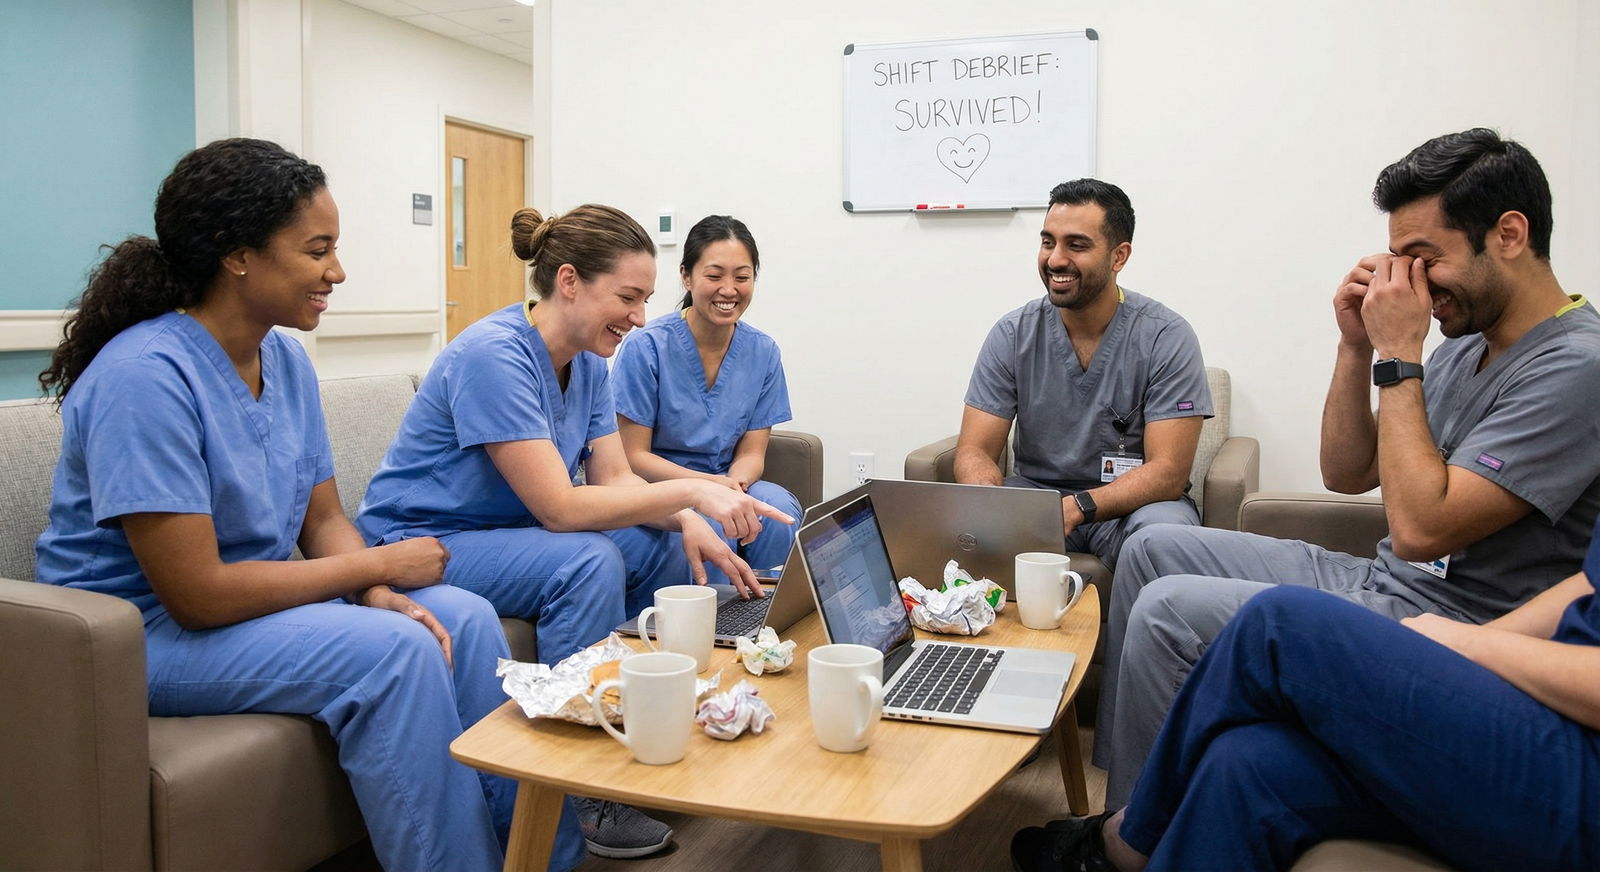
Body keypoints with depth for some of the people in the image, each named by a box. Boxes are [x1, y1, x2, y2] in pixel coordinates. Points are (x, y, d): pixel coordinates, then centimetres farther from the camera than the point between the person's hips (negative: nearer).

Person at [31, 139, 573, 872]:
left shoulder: (284, 359, 2)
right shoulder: (145, 376, -24)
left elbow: (324, 520, 6)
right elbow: (196, 595, -26)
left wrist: (380, 596, -16)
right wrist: (380, 566, -18)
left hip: (255, 598, 8)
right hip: (145, 633, -7)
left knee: (463, 615, -9)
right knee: (391, 652, -27)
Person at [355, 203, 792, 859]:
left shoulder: (587, 362, 1)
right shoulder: (495, 356, -26)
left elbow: (615, 479, 0)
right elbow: (559, 507, -30)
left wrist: (689, 523, -19)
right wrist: (689, 490, -30)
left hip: (504, 534, 9)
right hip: (422, 545, -8)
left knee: (669, 546, -5)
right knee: (586, 563, -31)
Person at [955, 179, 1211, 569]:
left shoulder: (1167, 338, -10)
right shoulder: (1012, 335, -2)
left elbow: (1168, 472, -16)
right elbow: (974, 451, -5)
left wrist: (1076, 507, -33)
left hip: (1132, 504, -1)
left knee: (1163, 529, -36)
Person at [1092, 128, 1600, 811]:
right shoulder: (1468, 343, 9)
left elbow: (1419, 526, -27)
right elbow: (1347, 474, 11)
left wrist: (1399, 357, -20)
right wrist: (1357, 345, -2)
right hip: (1383, 582, 10)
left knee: (1170, 611, -20)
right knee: (1153, 550, 10)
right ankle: (1111, 760, 15)